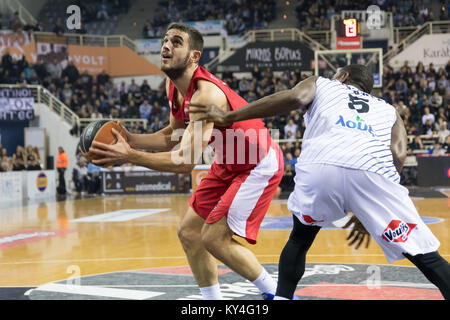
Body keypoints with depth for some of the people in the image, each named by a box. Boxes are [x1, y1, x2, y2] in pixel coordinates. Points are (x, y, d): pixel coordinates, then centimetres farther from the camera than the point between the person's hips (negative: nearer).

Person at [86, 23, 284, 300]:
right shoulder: (173, 86, -3)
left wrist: (129, 157, -36)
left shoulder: (206, 94, -32)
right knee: (189, 232, 7)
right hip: (228, 163, 9)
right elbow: (173, 136, 10)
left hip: (259, 165, -9)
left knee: (215, 238, -13)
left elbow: (186, 162, -35)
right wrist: (130, 140, -6)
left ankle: (276, 293, 5)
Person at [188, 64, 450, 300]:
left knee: (299, 239, 30)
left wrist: (229, 117, 13)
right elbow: (398, 155, 19)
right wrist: (369, 212, 25)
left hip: (319, 167, 0)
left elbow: (293, 97, 10)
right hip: (371, 171, 0)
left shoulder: (320, 84, 34)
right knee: (424, 255, 10)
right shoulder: (389, 110, 38)